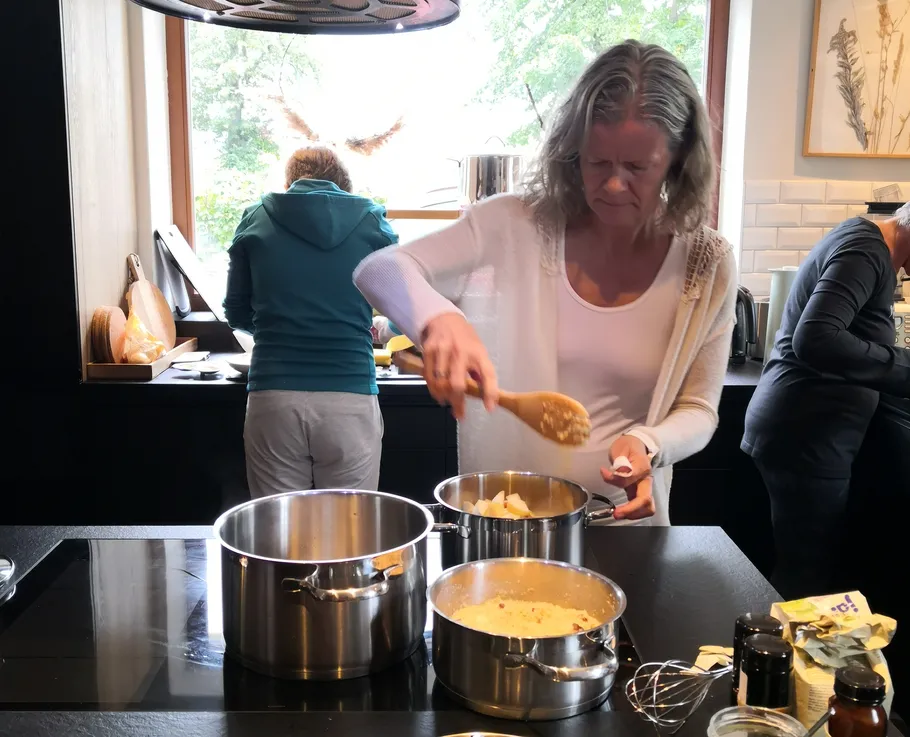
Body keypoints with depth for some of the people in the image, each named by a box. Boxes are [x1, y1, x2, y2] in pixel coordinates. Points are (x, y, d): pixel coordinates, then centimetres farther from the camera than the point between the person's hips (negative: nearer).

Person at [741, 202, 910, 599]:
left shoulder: (863, 237, 14)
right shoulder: (869, 250, -17)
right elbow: (815, 339, -31)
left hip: (795, 429, 10)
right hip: (805, 439, -10)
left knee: (802, 566, 15)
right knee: (807, 577, -2)